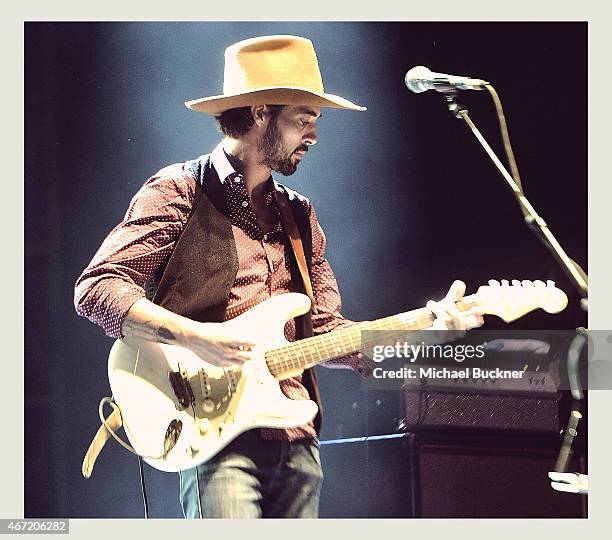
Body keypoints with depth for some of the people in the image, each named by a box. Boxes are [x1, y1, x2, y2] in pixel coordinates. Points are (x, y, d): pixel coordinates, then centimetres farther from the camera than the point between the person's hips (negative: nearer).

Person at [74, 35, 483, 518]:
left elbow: (323, 332, 17)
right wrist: (195, 335, -21)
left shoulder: (298, 215, 18)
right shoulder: (180, 193, -2)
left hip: (297, 440, 7)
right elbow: (95, 288, -9)